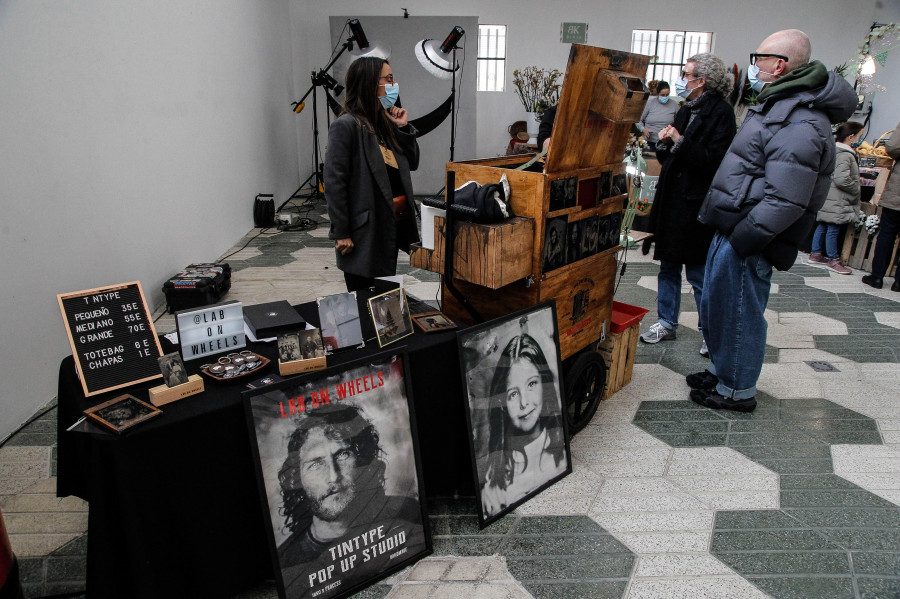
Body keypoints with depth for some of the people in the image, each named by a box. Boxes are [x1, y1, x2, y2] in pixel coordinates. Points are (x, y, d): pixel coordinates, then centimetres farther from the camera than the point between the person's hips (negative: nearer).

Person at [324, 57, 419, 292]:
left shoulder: (383, 123, 12)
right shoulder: (346, 125, -13)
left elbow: (412, 163, 16)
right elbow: (334, 182, -16)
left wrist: (403, 128, 3)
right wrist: (341, 233, -17)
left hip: (391, 226, 8)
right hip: (365, 232, -8)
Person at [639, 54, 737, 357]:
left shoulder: (720, 112, -11)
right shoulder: (687, 110, 13)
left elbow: (714, 160, -20)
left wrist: (680, 141, -19)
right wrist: (665, 144, -2)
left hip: (696, 204, -8)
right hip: (672, 198, 8)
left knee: (698, 271, 0)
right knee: (668, 266, 14)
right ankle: (667, 323, 27)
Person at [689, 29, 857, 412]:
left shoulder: (799, 123, -21)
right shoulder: (779, 105, 14)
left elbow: (785, 202, -27)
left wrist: (740, 240, -23)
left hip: (747, 243, -10)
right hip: (731, 230, 10)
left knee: (739, 313, 3)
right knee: (714, 305, 20)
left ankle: (737, 391, 21)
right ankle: (721, 370, 39)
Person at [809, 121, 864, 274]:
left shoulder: (835, 151, 12)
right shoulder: (845, 155, -18)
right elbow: (841, 179, -25)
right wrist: (856, 189, -10)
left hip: (828, 197, 10)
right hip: (836, 201, -10)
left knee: (822, 226, 14)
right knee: (833, 229, -1)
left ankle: (816, 254, 22)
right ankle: (833, 259, 7)